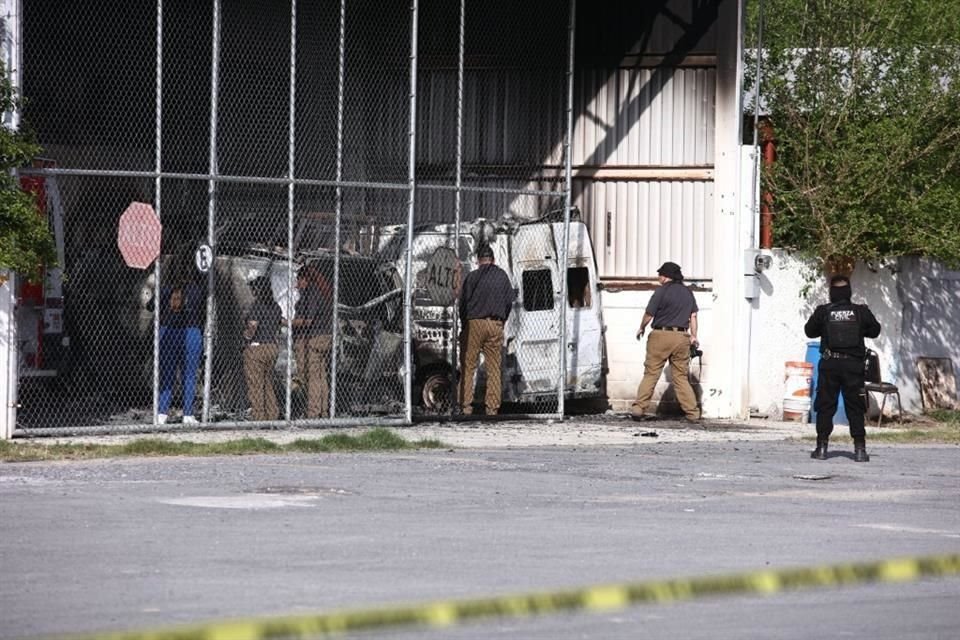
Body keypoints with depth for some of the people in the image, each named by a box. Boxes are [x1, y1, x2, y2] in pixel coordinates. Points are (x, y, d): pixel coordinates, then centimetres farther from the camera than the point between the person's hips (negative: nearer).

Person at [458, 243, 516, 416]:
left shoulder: (472, 277, -3)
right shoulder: (502, 276, 5)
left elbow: (463, 303, 0)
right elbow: (510, 301, 9)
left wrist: (464, 323, 12)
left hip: (474, 324, -2)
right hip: (495, 326, 2)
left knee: (469, 366, 2)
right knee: (494, 367, 6)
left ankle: (466, 405, -3)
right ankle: (492, 406, 2)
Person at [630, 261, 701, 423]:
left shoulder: (662, 291, -5)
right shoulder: (688, 293, 11)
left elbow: (649, 314, -4)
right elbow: (693, 316, 9)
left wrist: (642, 328, 13)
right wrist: (694, 336, 13)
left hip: (661, 335, -4)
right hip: (681, 337, 4)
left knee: (651, 374, 0)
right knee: (681, 377, 9)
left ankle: (638, 408, -7)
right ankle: (693, 413, 3)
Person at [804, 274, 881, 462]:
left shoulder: (823, 312, -4)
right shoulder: (861, 312, -3)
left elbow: (810, 331, 8)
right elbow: (874, 330, 10)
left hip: (830, 364, 0)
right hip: (853, 363, 0)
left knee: (825, 407, 8)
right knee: (855, 408, 6)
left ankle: (822, 446, 6)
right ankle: (859, 448, 3)